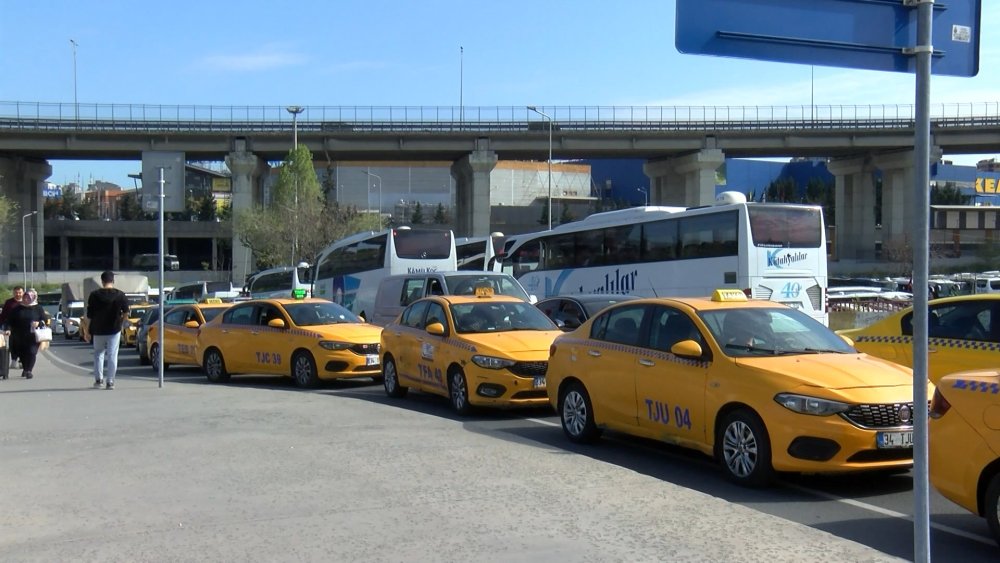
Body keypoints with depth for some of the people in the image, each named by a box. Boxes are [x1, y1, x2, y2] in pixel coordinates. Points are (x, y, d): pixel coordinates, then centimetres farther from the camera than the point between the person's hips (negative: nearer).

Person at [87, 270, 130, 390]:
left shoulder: (94, 295, -5)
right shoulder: (120, 295, -4)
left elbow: (89, 315, -5)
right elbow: (126, 313, -2)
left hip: (98, 330, 0)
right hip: (114, 330, 0)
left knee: (98, 354, 17)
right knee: (112, 355, 4)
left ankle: (98, 379, 11)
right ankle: (110, 382, 1)